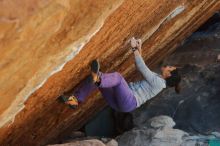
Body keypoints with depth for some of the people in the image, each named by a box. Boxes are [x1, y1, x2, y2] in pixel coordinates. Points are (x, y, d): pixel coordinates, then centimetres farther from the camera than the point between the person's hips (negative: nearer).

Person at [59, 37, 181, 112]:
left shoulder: (158, 82, -2)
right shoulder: (156, 79, 26)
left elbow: (142, 69, -11)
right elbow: (143, 68, 32)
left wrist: (134, 49, -9)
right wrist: (139, 49, 21)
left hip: (129, 102, -8)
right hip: (118, 102, 8)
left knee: (117, 76, -32)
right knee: (98, 78, -7)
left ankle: (97, 78, -62)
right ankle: (75, 99, -19)